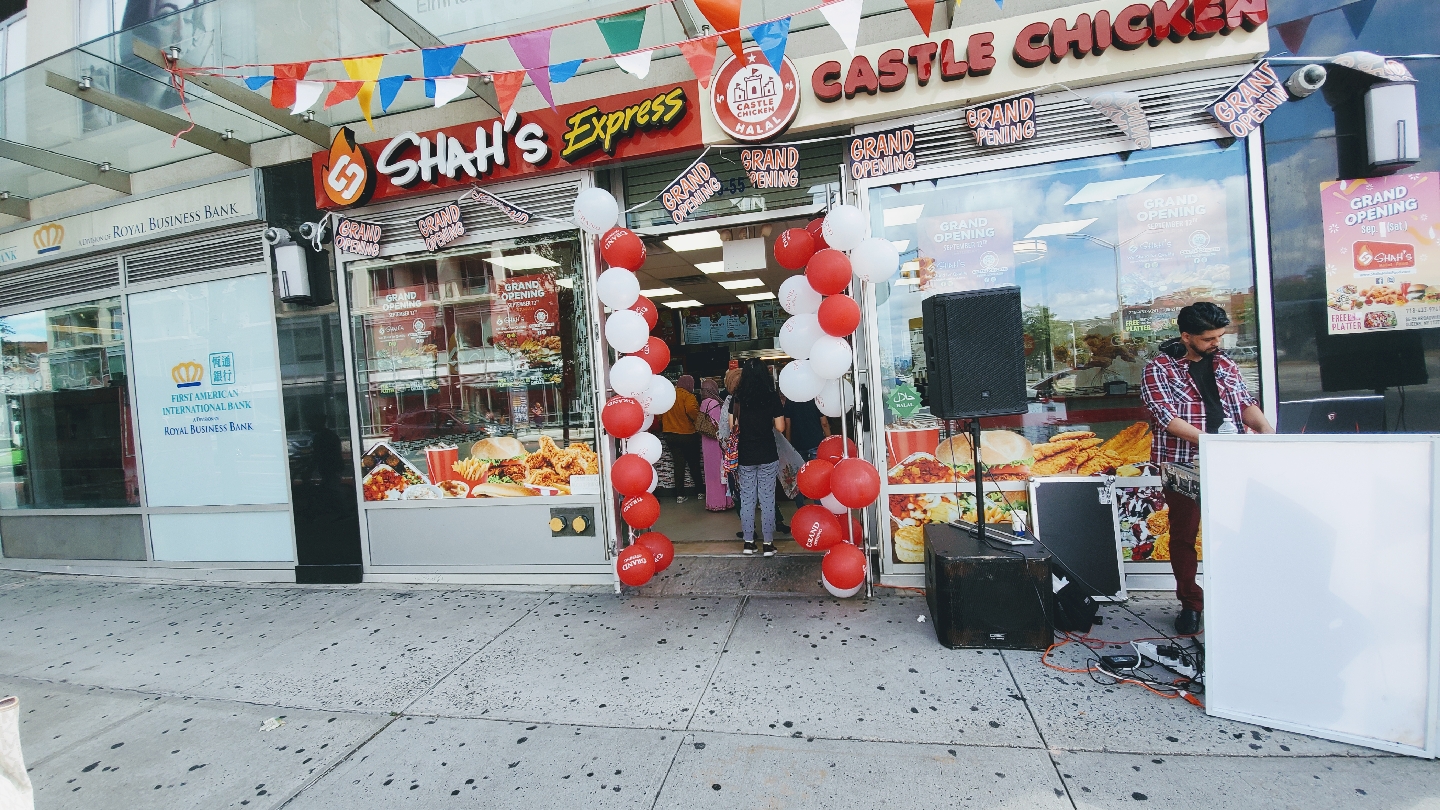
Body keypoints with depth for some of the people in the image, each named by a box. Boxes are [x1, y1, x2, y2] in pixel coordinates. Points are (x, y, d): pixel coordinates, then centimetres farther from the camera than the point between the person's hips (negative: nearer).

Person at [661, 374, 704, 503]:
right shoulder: (688, 396, -13)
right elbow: (691, 410, -29)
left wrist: (663, 426, 16)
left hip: (671, 435, 4)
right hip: (688, 434, -4)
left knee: (678, 464, 7)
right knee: (694, 464, 12)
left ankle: (680, 495, 5)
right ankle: (699, 489, 21)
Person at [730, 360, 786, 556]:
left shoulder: (738, 397, -3)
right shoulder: (772, 396, -6)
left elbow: (733, 425, -3)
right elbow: (780, 427, -6)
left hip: (745, 456, 1)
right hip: (768, 455, -1)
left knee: (746, 499, 10)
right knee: (767, 499, 5)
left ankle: (748, 542, 16)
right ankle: (768, 543, 10)